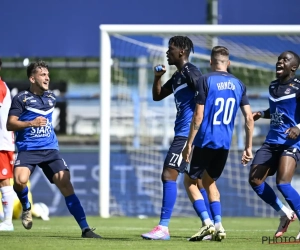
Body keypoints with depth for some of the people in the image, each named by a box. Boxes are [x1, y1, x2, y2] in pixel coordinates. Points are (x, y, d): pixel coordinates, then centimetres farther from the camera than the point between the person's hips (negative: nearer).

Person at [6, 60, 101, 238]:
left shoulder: (51, 98, 13)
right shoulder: (21, 99, -3)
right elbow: (10, 124, -8)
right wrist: (31, 123, -18)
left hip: (50, 149, 4)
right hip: (27, 149, -4)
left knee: (66, 184, -10)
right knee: (20, 180, -29)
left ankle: (85, 228, -11)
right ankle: (26, 207, 6)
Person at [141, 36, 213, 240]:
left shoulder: (191, 72, -11)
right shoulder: (177, 76, 18)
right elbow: (157, 96, 27)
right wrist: (157, 77, 9)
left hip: (188, 132, -10)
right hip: (182, 132, 10)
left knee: (169, 175, -13)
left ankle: (163, 227, -16)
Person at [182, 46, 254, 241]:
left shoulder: (205, 81, -8)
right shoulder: (238, 84, 7)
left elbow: (198, 116, -12)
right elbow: (249, 118, 5)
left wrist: (189, 143, -7)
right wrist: (248, 147, 12)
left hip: (206, 141, -5)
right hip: (225, 144, 5)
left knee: (190, 181, 9)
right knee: (210, 182, 22)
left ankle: (207, 223, -8)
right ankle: (218, 225, 7)